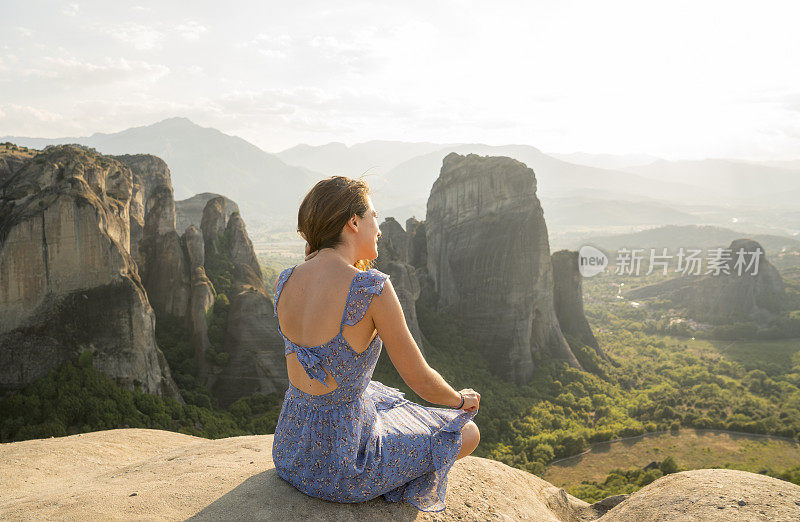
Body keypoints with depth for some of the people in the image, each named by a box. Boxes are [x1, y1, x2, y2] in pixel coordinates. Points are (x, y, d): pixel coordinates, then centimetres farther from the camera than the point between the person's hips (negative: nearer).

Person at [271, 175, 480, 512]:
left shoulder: (285, 281, -5)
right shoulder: (373, 287, -25)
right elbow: (421, 380, -14)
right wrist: (462, 400, 5)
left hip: (289, 451, 7)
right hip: (341, 466, -7)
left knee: (388, 404, 37)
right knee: (467, 433, 15)